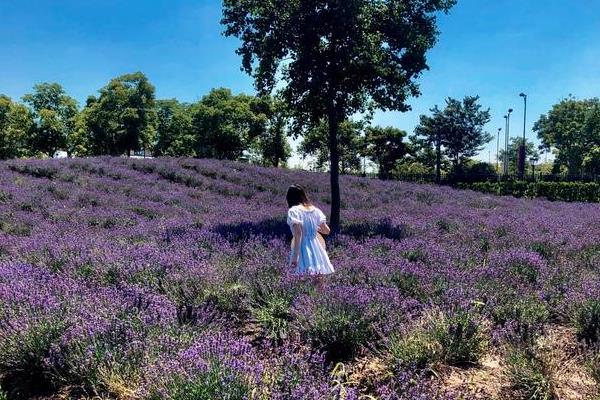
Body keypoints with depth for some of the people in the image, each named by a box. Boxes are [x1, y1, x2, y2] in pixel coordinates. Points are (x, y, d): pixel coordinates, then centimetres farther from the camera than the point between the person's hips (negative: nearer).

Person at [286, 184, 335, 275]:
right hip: (316, 248, 6)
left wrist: (294, 256, -18)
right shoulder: (315, 210, 11)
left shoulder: (294, 211, -6)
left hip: (303, 250, -6)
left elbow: (298, 233, -17)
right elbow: (327, 230, 14)